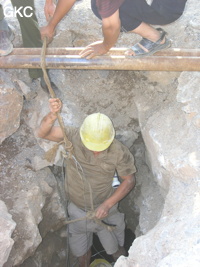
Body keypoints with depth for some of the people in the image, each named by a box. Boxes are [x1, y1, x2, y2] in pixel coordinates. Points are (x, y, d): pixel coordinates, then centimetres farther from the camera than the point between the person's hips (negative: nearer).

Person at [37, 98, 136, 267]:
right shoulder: (73, 138, -24)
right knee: (80, 249, 26)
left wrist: (108, 204, -22)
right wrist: (52, 116, -55)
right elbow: (42, 133, -34)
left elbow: (129, 180, -14)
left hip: (105, 209, -1)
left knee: (115, 248, 24)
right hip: (77, 209, 2)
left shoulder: (119, 152, -25)